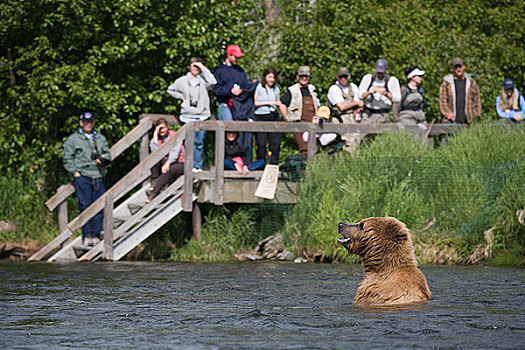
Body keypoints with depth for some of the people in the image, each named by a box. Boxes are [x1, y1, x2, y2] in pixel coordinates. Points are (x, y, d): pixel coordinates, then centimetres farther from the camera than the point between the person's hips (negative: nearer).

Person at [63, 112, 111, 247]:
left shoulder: (100, 138, 19)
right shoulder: (73, 139, 7)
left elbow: (108, 153, 22)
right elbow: (68, 159, 4)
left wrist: (104, 158, -1)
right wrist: (75, 172, -6)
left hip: (98, 177, 4)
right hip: (82, 176, -4)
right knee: (85, 206, -8)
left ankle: (96, 235, 5)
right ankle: (87, 236, -6)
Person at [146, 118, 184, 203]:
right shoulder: (155, 138, 2)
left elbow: (175, 152, -19)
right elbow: (155, 151, -18)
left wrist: (167, 164, -32)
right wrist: (155, 135, -18)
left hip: (179, 163, -4)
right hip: (165, 162, 4)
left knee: (169, 171, -37)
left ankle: (153, 193, -44)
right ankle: (154, 183, -29)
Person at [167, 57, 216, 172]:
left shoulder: (203, 80, 3)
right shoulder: (182, 81, 9)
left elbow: (212, 82, -20)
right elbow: (170, 89, 22)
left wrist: (203, 68, -12)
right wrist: (181, 97, 6)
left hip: (202, 116, 0)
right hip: (188, 116, 0)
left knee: (200, 143, 5)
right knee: (191, 142, -7)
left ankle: (199, 166, 12)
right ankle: (192, 166, -5)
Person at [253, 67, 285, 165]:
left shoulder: (276, 89, 15)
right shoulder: (258, 87, 1)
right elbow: (255, 103, -2)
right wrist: (268, 103, -8)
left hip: (274, 116, 4)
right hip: (261, 117, -4)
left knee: (276, 142, -3)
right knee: (261, 143, -3)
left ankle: (274, 164, 3)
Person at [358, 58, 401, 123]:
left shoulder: (392, 80, 5)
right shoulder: (367, 78, 11)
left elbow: (397, 99, -4)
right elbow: (360, 95, 6)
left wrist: (386, 93, -21)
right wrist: (370, 92, -14)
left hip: (383, 115, -2)